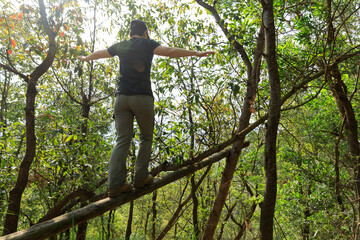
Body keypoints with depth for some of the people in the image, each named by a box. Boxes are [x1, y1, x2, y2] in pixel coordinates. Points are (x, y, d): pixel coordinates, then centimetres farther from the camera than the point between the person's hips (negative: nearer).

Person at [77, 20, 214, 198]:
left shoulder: (120, 46, 18)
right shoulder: (147, 44, 5)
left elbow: (99, 54, 34)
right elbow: (169, 51, -11)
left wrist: (85, 58, 54)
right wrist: (196, 53, -13)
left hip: (121, 97, 4)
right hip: (143, 98, -4)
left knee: (122, 140, 1)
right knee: (146, 137, 12)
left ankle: (115, 184, -5)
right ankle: (140, 177, 10)